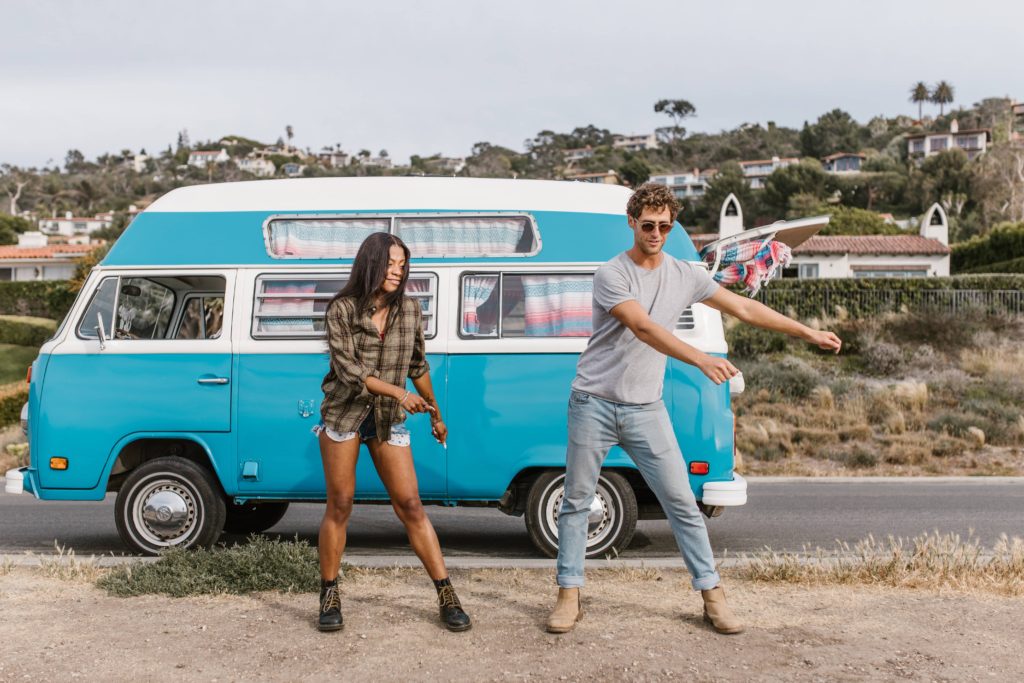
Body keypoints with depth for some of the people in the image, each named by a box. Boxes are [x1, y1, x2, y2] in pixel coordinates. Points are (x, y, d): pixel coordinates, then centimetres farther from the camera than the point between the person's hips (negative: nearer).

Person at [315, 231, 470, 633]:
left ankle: (447, 597, 1)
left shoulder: (409, 311, 2)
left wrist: (435, 413, 19)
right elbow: (348, 369, -16)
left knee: (410, 506, -2)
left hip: (388, 419, 2)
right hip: (343, 415, -2)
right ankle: (329, 596, 16)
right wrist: (399, 392, -25)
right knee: (339, 506, 2)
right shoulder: (342, 310, -8)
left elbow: (418, 366, 13)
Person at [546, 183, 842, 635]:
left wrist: (809, 334, 16)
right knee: (576, 501, 3)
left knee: (682, 502, 3)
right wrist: (702, 360, -38)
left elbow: (745, 308, 14)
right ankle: (569, 596, 15)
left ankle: (712, 596, 13)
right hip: (594, 405, -3)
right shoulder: (611, 275, -10)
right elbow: (645, 329, -25)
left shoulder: (686, 276, 5)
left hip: (645, 409, 3)